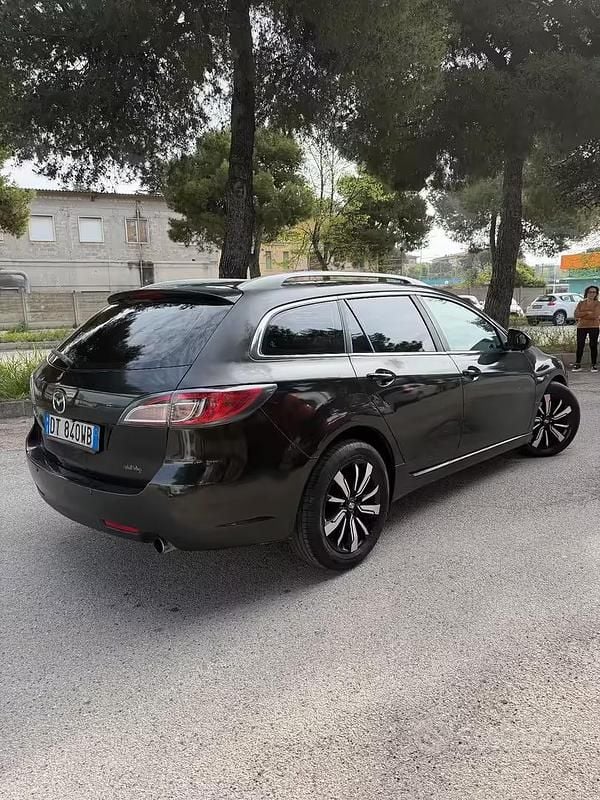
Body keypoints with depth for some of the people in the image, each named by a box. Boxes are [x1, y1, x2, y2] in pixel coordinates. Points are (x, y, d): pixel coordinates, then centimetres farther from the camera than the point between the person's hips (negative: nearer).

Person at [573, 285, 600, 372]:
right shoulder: (581, 303, 10)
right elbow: (576, 314, -4)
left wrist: (581, 315, -9)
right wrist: (588, 312, -14)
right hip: (581, 327, 2)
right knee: (580, 346, 1)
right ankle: (577, 365, 7)